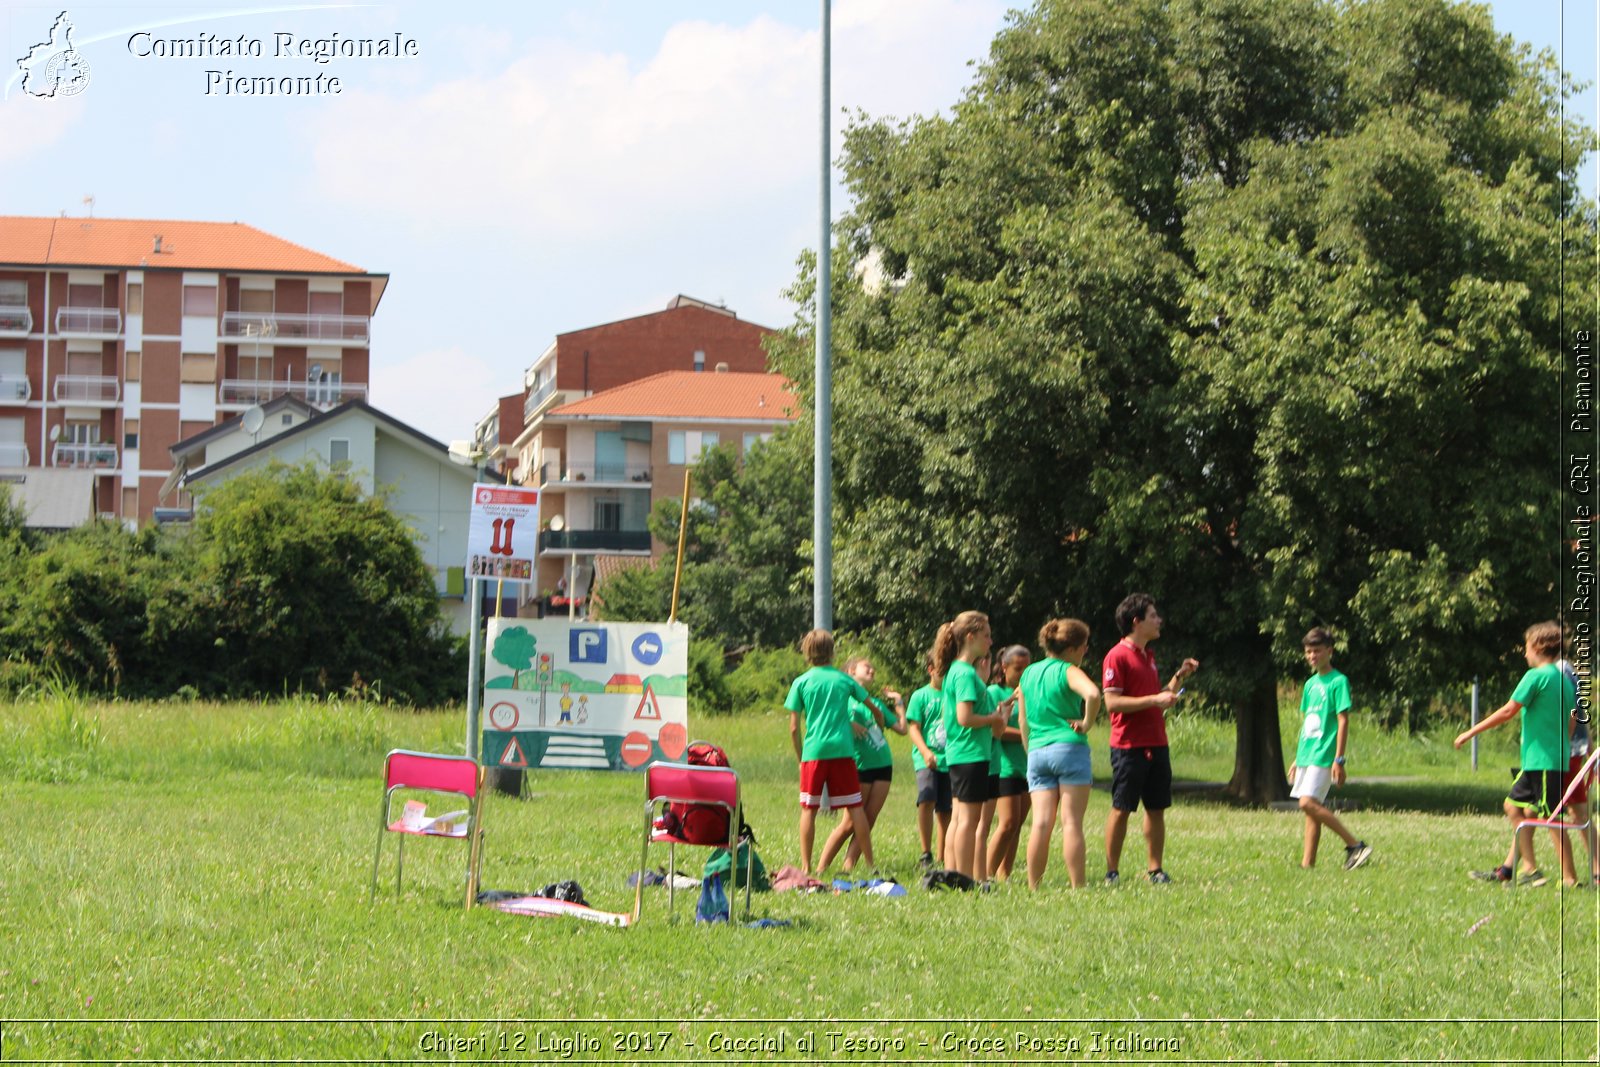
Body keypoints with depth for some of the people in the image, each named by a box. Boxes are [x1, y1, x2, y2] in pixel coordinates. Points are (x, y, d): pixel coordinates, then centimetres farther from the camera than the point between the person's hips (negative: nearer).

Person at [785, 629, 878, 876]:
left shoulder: (801, 683, 2)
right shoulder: (844, 679, 8)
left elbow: (794, 728, 0)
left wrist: (799, 757, 12)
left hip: (814, 752, -1)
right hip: (843, 751, 1)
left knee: (808, 809, 4)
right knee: (855, 807, 6)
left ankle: (806, 866, -1)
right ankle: (870, 861, 8)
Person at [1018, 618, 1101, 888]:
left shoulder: (1028, 673, 14)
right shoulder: (1068, 672, -6)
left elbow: (1023, 720, 18)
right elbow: (1093, 694, -27)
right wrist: (1086, 724, -12)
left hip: (1037, 752, 5)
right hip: (1069, 748, -5)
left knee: (1041, 823, 2)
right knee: (1072, 822, -5)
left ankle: (1033, 887, -1)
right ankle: (1077, 886, -5)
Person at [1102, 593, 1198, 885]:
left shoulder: (1149, 656, 17)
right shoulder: (1118, 656, -9)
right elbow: (1112, 702, -16)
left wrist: (1179, 677, 13)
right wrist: (1154, 699, -20)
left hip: (1156, 744, 8)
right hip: (1129, 747, -8)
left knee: (1157, 808, 6)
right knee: (1121, 809, -3)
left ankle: (1155, 869, 11)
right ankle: (1111, 872, 2)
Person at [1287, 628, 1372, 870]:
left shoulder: (1338, 682, -8)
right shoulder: (1310, 684, 16)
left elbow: (1343, 721, -12)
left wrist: (1339, 759, -17)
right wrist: (1297, 758, 22)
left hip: (1324, 755, -8)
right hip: (1306, 754, 8)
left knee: (1308, 802, -19)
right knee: (1311, 807, 7)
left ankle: (1354, 845, -15)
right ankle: (1308, 863, 8)